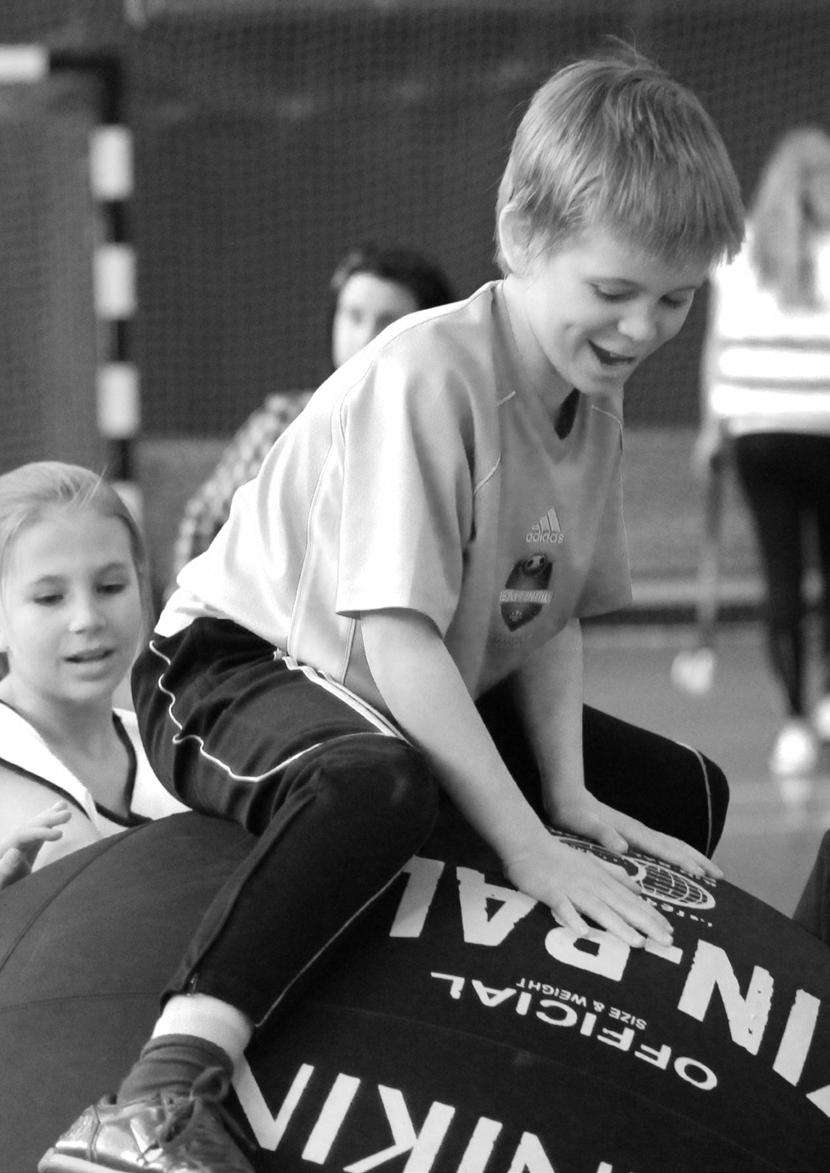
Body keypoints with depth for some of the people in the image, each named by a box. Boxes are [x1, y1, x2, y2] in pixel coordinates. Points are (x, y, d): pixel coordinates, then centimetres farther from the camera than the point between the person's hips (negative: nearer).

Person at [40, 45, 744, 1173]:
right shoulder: (427, 374, -27)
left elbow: (552, 614, 7)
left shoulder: (596, 404, 0)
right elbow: (397, 635, -31)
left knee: (684, 791, 11)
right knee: (376, 780, -43)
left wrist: (568, 795, -9)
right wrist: (527, 845, -31)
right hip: (235, 667, -9)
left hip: (421, 700, 9)